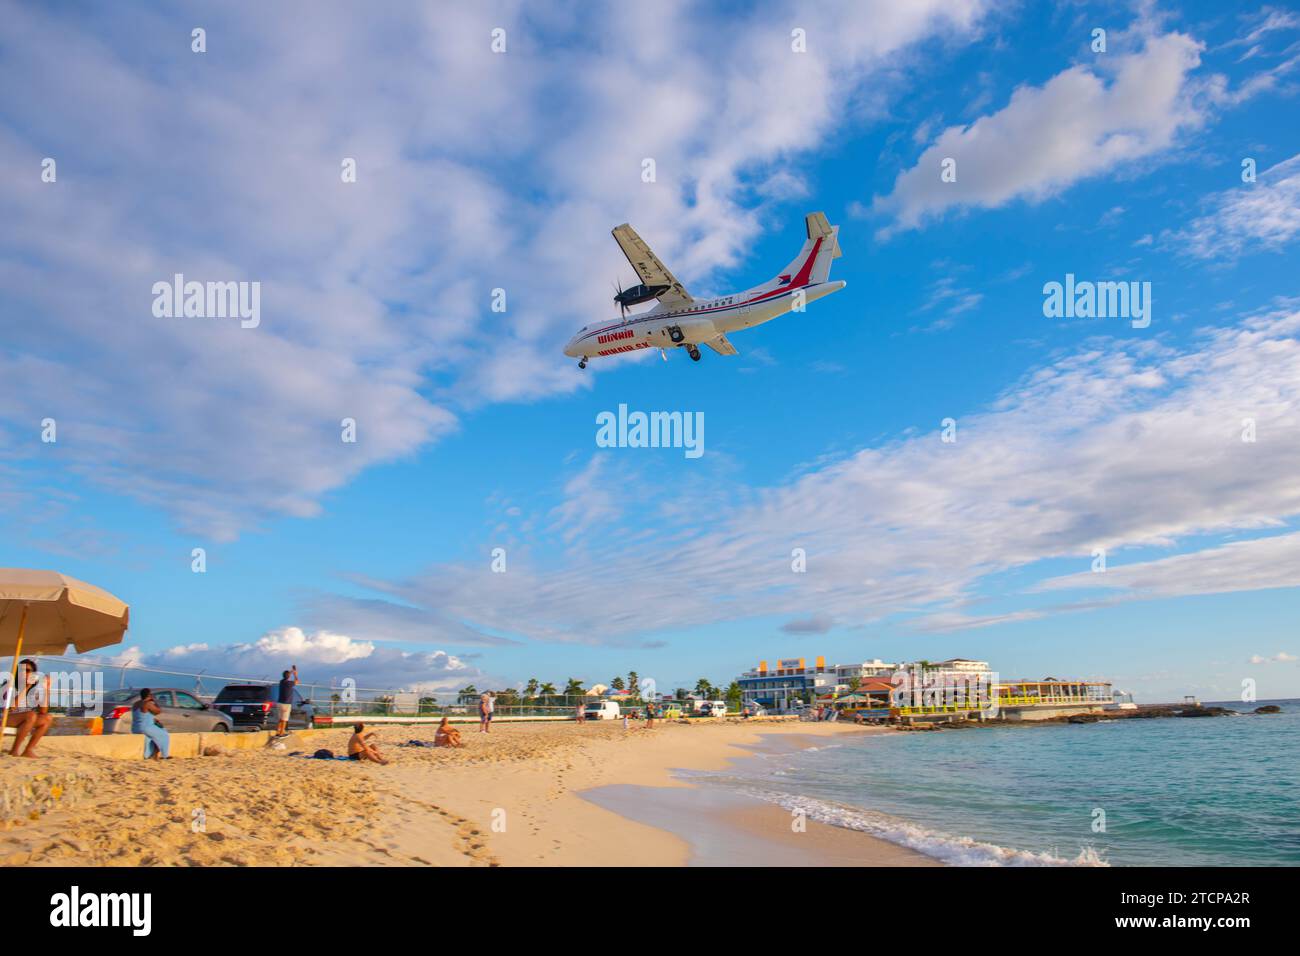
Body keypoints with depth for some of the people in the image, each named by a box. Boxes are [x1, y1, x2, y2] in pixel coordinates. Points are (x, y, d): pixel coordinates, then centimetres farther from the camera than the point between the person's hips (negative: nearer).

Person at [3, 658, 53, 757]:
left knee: (48, 718, -10)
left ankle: (29, 750, -13)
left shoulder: (35, 687, 1)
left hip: (23, 720, 6)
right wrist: (26, 687, -27)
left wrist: (47, 689, -8)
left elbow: (43, 712, -5)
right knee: (31, 715, -31)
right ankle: (15, 750, -25)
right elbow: (12, 708, -29)